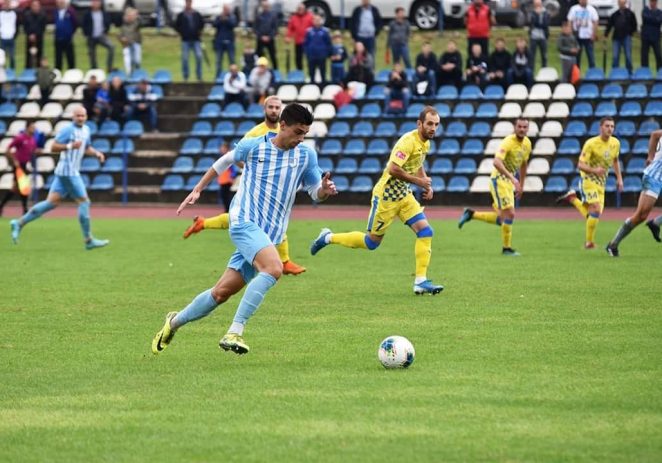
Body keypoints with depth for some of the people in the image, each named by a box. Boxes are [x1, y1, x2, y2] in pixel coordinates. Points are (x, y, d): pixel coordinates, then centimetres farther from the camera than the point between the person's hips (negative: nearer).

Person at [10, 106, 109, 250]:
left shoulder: (86, 130, 16)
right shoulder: (68, 130, -11)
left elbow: (87, 148, 29)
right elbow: (53, 147, -13)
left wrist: (96, 153, 10)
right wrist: (70, 146, -24)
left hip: (72, 172, 9)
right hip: (68, 172, -9)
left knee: (52, 202, 6)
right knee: (84, 202, -6)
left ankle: (19, 223, 9)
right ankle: (88, 240, 1)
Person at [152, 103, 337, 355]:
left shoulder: (306, 155, 4)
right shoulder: (253, 146, -3)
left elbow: (315, 193, 11)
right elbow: (225, 161, 15)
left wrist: (325, 189, -12)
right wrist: (197, 190, 19)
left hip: (269, 235, 5)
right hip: (244, 222, -5)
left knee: (222, 292, 7)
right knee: (274, 268, -31)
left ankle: (175, 322, 29)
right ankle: (234, 332, -30)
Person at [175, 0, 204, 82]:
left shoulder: (197, 15, 7)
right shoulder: (181, 15, 2)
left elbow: (202, 23, 19)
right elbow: (176, 25, 8)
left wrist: (199, 31, 10)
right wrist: (181, 33, 1)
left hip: (196, 40, 1)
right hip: (185, 40, -1)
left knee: (199, 56, -8)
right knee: (185, 58, -1)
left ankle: (199, 77, 1)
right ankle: (185, 77, 7)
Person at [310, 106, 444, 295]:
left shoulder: (425, 143, 6)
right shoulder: (408, 141, -23)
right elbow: (393, 169, -31)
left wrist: (427, 184, 9)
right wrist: (418, 181, -24)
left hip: (404, 194, 8)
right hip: (386, 195, -8)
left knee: (425, 232, -7)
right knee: (372, 242, 5)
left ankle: (420, 282, -4)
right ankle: (328, 238, 24)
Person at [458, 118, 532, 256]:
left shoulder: (527, 143, 5)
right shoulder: (508, 142, -21)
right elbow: (497, 162, -35)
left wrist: (521, 185, 21)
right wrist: (512, 178, -44)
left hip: (509, 182, 9)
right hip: (499, 179, -9)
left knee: (501, 218, 10)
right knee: (509, 213, -13)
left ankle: (470, 214, 23)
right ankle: (507, 248, -2)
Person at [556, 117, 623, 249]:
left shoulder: (615, 143, 1)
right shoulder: (591, 143, -17)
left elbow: (615, 160, 21)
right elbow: (580, 165, -19)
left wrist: (619, 178, 15)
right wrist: (594, 170, -37)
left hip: (601, 182, 6)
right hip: (588, 180, -6)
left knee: (590, 215, 6)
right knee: (596, 210, -20)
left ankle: (572, 198, 29)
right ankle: (589, 242, -8)